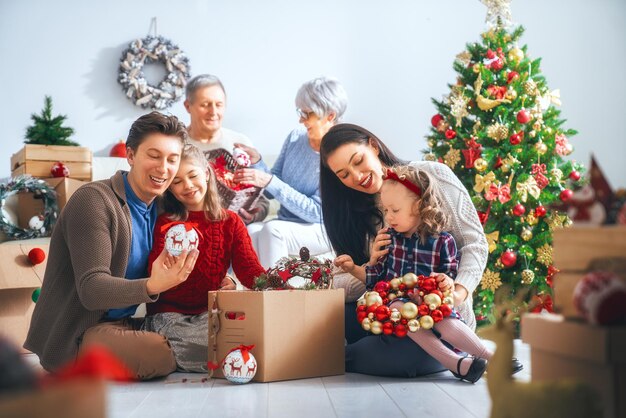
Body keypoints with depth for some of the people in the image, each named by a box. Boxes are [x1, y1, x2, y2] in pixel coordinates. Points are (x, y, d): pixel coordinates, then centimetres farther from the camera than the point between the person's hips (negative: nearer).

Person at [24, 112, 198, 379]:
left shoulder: (157, 209, 11)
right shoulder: (94, 200, -15)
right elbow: (91, 290, -23)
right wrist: (152, 286, -42)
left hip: (122, 324, 9)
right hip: (73, 337, -9)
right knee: (170, 354, -29)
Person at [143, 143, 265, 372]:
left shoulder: (231, 222, 12)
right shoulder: (165, 224, 7)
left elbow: (248, 267, -4)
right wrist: (170, 257, -31)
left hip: (210, 313, 3)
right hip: (169, 315, -3)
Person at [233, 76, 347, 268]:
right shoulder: (295, 138, 2)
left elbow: (317, 212, -19)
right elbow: (272, 192, 9)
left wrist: (270, 182, -25)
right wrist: (257, 162, -11)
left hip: (323, 230, -5)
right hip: (286, 223, 5)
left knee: (272, 230, -33)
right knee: (250, 231, -27)